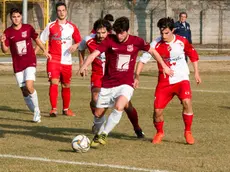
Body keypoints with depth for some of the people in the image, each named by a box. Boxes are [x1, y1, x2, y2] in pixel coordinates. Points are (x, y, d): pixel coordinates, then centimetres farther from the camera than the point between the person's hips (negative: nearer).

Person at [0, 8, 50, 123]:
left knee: (29, 86, -21)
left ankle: (36, 110, -4)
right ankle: (36, 113, 19)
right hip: (17, 65, 2)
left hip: (30, 62, -2)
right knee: (24, 91, 3)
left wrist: (45, 51, 12)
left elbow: (36, 39, 15)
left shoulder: (28, 28, -1)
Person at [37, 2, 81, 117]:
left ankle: (66, 109, 25)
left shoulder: (72, 27, 6)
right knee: (54, 82, -17)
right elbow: (41, 41, 4)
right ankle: (54, 109, -18)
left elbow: (79, 41, 15)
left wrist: (75, 46, -8)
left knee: (66, 86, 11)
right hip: (53, 59, -2)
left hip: (67, 61, 2)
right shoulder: (50, 26, 2)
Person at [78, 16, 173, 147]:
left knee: (119, 107, -28)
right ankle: (99, 134, 38)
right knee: (98, 113, 8)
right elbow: (94, 53, -19)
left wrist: (164, 66, 18)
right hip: (108, 84, 1)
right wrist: (85, 66, -38)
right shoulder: (110, 40, -7)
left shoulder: (136, 42, -4)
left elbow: (152, 51, 14)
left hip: (126, 84, -1)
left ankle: (103, 135, -14)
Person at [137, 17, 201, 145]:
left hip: (181, 79, -1)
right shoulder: (156, 44, -9)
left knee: (186, 102, -25)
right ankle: (159, 133, 24)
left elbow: (193, 55, 11)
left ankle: (188, 132, -6)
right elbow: (143, 60, -5)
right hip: (164, 81, 1)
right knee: (157, 110, -6)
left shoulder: (182, 41, -6)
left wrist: (196, 73, 9)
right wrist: (136, 76, -13)